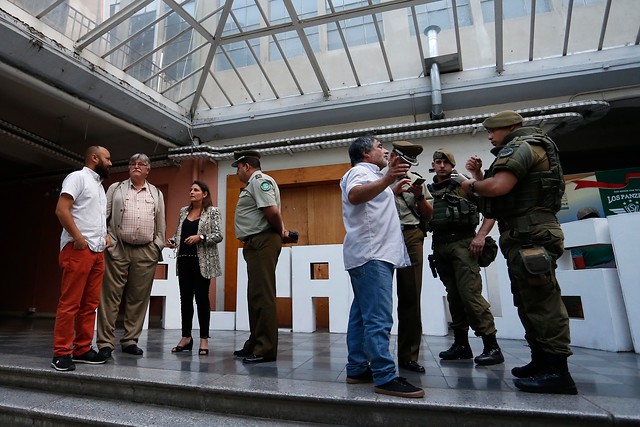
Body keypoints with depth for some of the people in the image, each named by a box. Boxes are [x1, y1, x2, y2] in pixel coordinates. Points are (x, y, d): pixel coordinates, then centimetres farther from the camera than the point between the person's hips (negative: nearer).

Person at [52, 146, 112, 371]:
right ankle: (61, 353, 1)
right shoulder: (78, 177, -3)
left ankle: (82, 349, 14)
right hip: (78, 249, -8)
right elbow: (61, 209, -14)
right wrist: (78, 237, -16)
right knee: (69, 303, -6)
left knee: (90, 304, 7)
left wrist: (104, 234, 12)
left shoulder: (99, 185, 23)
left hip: (97, 251, 8)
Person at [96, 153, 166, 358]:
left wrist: (158, 246, 6)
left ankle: (130, 341, 15)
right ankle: (106, 343, 5)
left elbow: (161, 224, 14)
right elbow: (103, 215, 7)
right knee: (111, 296, -2)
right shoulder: (115, 188, 13)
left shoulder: (157, 193, 17)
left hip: (146, 252, 2)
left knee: (138, 298, 5)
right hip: (117, 249, -1)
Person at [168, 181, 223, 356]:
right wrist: (172, 241, 0)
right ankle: (186, 336, 19)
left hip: (203, 261, -5)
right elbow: (178, 233, 20)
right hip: (184, 259, 5)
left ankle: (204, 339, 7)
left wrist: (200, 237, -20)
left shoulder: (213, 211, 0)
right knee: (185, 298, 8)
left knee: (202, 298, -1)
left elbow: (219, 235, -7)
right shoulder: (184, 211, 16)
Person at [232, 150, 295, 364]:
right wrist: (281, 230, 10)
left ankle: (265, 350, -3)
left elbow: (272, 211, -21)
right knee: (256, 297, 14)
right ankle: (255, 345, 24)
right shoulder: (254, 183, 23)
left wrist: (279, 232, -6)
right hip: (256, 244, 11)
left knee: (263, 297, -9)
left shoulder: (259, 180, -9)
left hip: (263, 242, -11)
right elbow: (271, 212, 23)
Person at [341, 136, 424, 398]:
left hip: (372, 254, 11)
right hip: (371, 255, -11)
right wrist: (387, 180, -43)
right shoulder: (361, 171, -6)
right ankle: (385, 378, -13)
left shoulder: (369, 175, 25)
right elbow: (354, 196, -29)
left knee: (362, 315, 9)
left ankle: (357, 370, 15)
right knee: (378, 318, -14)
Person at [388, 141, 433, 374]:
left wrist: (420, 197, -1)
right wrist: (392, 192, -11)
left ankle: (409, 355, 11)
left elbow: (428, 215, 17)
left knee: (411, 296, 2)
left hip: (412, 237, 3)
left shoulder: (416, 179, 17)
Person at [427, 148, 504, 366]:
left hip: (462, 243, -5)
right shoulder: (428, 190, 16)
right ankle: (461, 344, 18)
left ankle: (492, 346, -2)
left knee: (470, 294, -12)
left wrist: (481, 236, -12)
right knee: (454, 297, 10)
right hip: (440, 247, 5)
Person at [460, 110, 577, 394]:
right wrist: (479, 175, 16)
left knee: (540, 302, -9)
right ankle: (541, 362, 23)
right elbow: (499, 193, 25)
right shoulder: (522, 150, 26)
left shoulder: (521, 147, -7)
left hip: (530, 236, -11)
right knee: (530, 302, 14)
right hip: (525, 235, 11)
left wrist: (471, 186, -5)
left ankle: (557, 372, -2)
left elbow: (498, 187, -23)